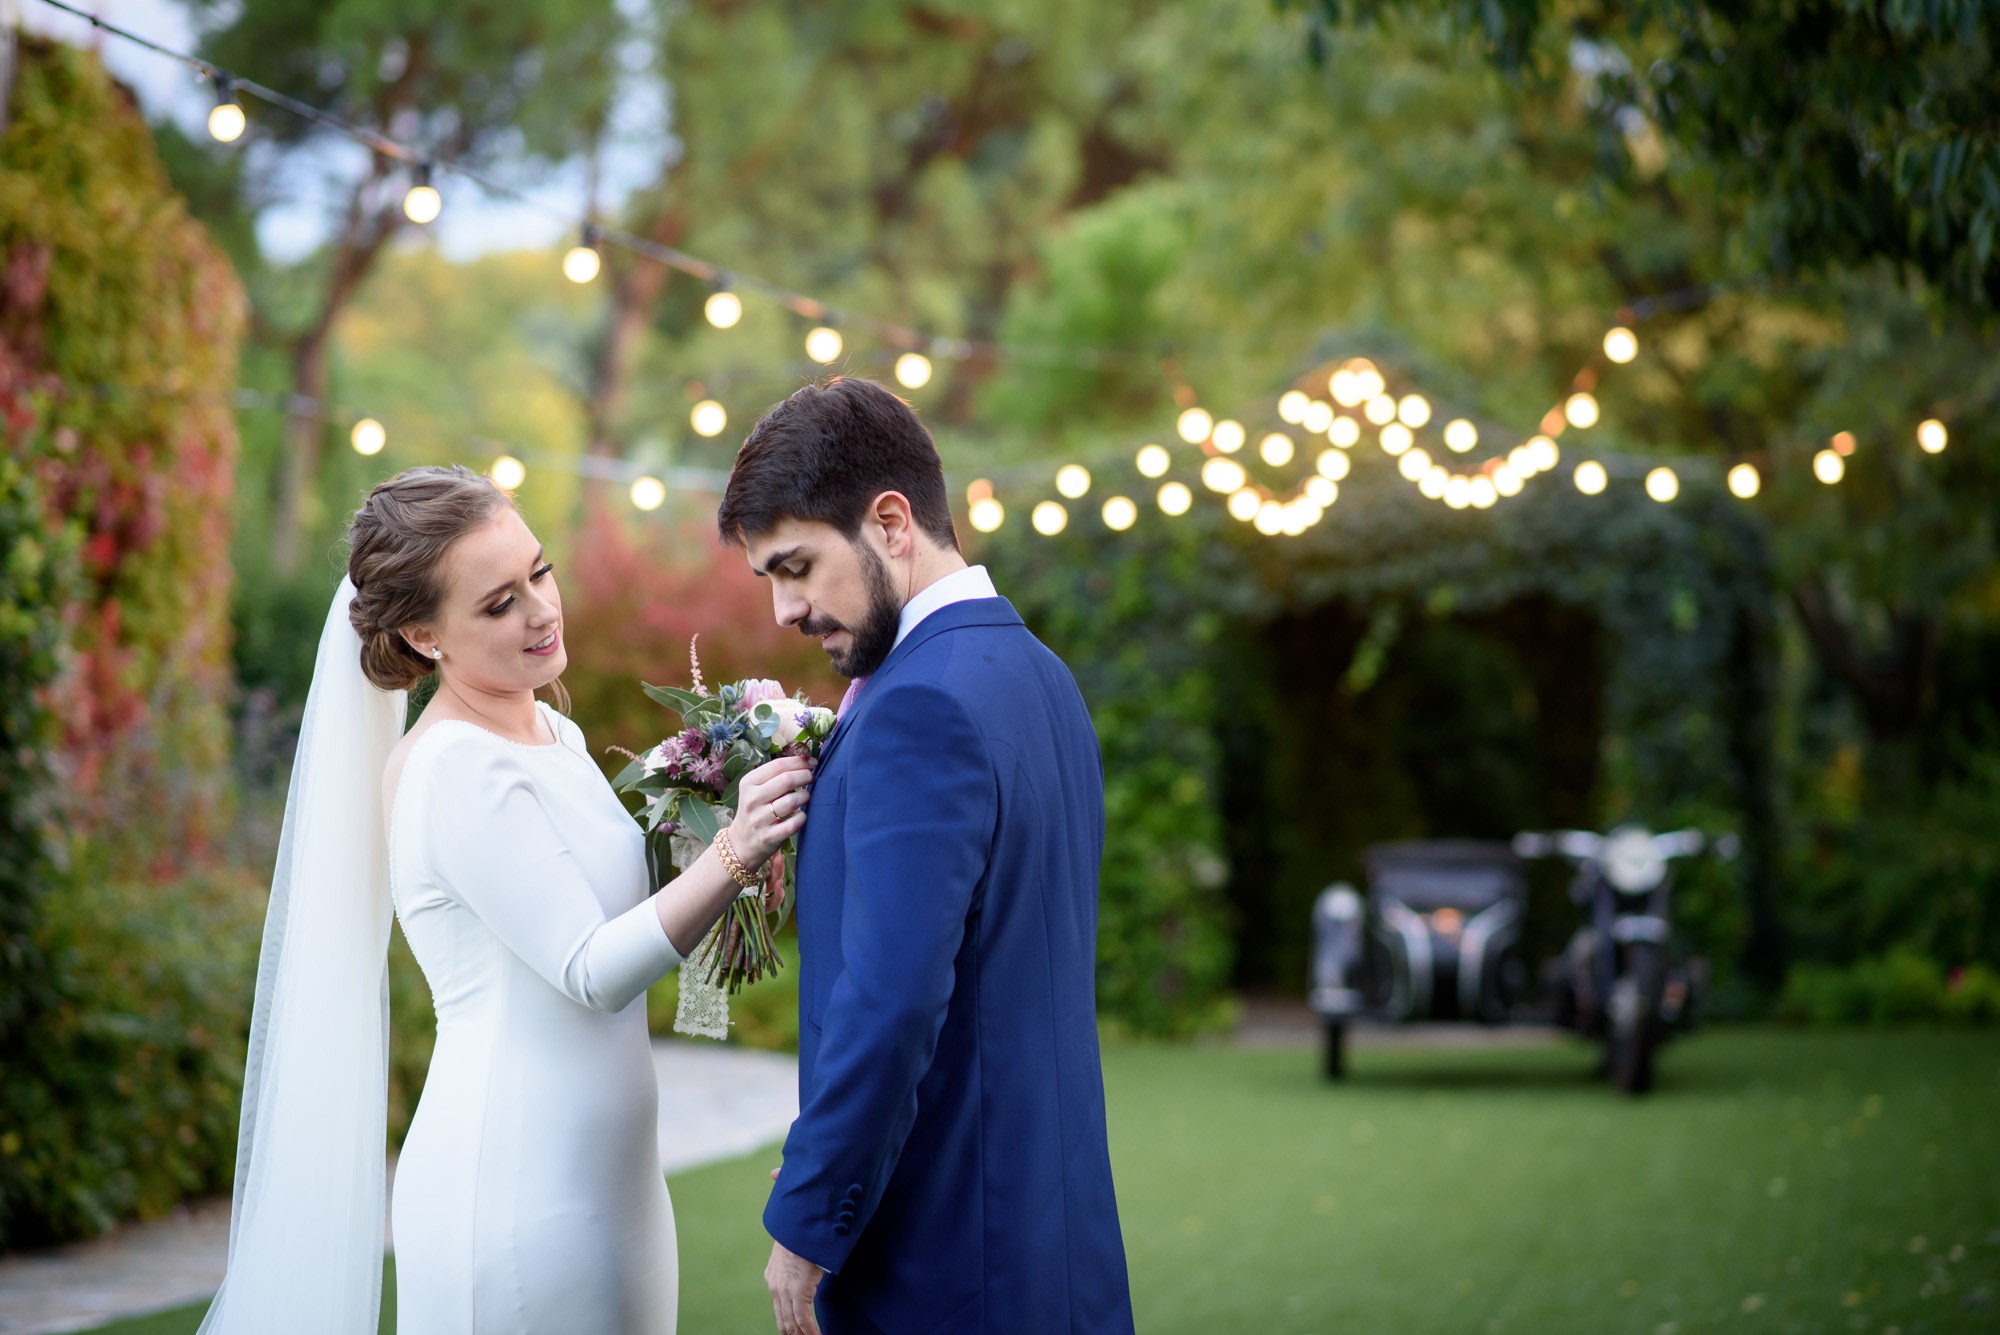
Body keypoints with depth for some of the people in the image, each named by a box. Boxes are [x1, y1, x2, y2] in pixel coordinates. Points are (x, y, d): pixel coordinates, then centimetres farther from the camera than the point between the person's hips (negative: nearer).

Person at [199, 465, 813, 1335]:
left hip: (601, 1178, 9)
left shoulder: (553, 736, 10)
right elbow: (591, 972, -20)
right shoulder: (456, 769, -16)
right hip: (520, 1191, -8)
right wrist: (731, 855, -30)